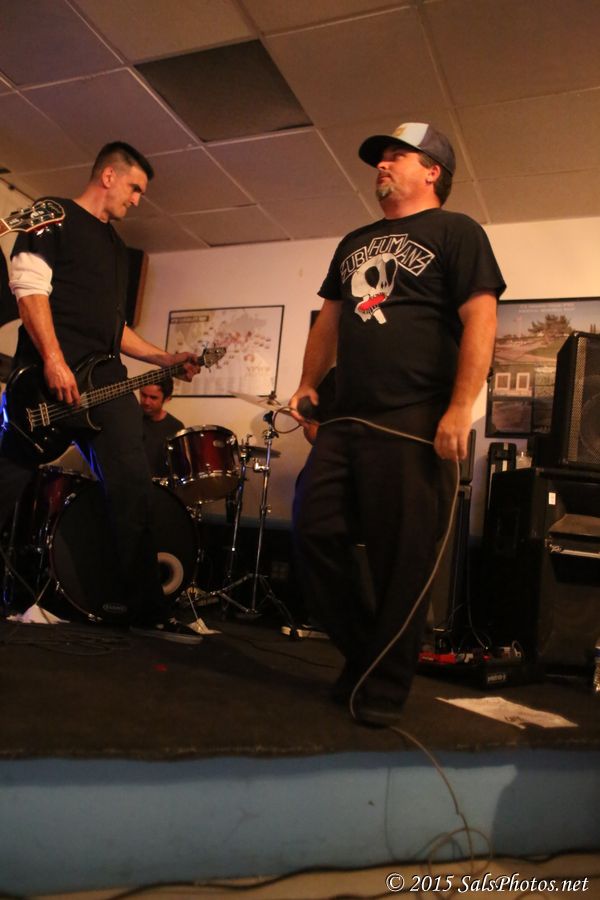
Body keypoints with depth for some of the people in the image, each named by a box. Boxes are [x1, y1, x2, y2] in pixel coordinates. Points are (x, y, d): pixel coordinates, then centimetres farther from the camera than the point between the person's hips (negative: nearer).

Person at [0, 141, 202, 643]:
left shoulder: (118, 248, 27)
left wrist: (164, 359, 17)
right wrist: (53, 361, -21)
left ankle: (145, 610, 3)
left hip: (105, 377, 7)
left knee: (134, 488, -2)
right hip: (49, 372, -6)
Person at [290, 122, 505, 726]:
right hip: (345, 421, 7)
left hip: (413, 425, -7)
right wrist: (308, 382, 14)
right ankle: (362, 654, 22)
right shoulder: (354, 243, 25)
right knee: (314, 533, 3)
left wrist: (459, 411, -18)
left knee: (401, 559, -3)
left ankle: (383, 688, 13)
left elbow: (480, 319, -8)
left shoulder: (455, 232, 4)